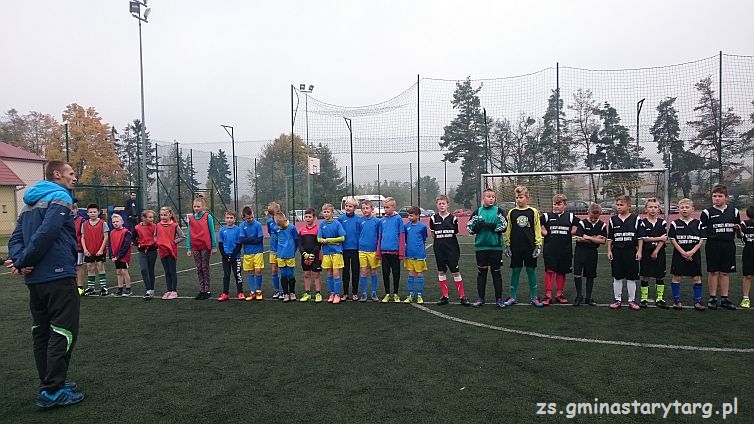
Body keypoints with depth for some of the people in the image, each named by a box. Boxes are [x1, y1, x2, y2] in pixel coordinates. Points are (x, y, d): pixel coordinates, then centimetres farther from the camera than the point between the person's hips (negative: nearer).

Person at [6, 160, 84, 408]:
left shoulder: (31, 202, 18)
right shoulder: (60, 198, -10)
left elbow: (16, 237, 9)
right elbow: (46, 234, -23)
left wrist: (19, 261, -6)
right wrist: (22, 262, -12)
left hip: (34, 279, 9)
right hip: (58, 277, -9)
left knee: (42, 332, 14)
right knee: (63, 333, -3)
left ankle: (49, 384, 24)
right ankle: (53, 392, -2)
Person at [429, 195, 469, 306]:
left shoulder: (453, 218, -2)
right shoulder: (434, 219, 2)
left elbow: (456, 233, 7)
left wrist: (449, 241, 1)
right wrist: (440, 240, 6)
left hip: (452, 249, -2)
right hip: (439, 249, 2)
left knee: (455, 272, -2)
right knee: (441, 272, 6)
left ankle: (462, 296, 5)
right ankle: (445, 296, 16)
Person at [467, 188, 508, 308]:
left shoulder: (499, 211, 2)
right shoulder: (478, 212, 7)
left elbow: (504, 226, -9)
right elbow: (469, 227, 5)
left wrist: (489, 226, -16)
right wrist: (477, 226, -15)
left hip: (495, 246, -2)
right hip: (480, 247, 2)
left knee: (496, 272, 6)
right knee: (481, 272, 8)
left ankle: (499, 298, 14)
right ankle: (480, 298, 18)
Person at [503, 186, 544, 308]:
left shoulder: (533, 212, 0)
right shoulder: (511, 213, 3)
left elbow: (537, 229, 1)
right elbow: (508, 230, 6)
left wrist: (538, 245, -3)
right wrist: (507, 245, 3)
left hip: (530, 247, -1)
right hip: (515, 247, 1)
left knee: (531, 270, 6)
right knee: (515, 271, 6)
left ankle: (533, 297, 15)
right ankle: (513, 297, 15)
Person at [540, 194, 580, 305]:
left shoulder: (571, 216, 6)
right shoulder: (546, 216, 2)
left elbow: (577, 227, 16)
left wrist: (572, 232, 4)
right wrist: (544, 232, -6)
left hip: (565, 250, 2)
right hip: (550, 249, -2)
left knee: (562, 272, 9)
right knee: (549, 271, -6)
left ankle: (559, 294, 21)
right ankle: (548, 295, -1)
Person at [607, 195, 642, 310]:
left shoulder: (636, 219, -2)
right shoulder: (613, 219, 4)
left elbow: (640, 237, 0)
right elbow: (609, 238, 8)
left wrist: (639, 251, -5)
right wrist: (609, 251, 3)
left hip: (631, 252, -2)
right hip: (617, 252, 2)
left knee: (631, 278, 6)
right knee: (617, 277, 7)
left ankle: (632, 300, 17)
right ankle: (617, 299, 17)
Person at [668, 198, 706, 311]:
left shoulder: (698, 223, 3)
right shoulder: (675, 224, -1)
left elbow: (701, 240, 0)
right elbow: (672, 240, -3)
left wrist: (691, 252, -12)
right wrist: (683, 252, -11)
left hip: (694, 254, 1)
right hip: (679, 254, -1)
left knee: (697, 277, 3)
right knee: (676, 277, 1)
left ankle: (697, 301, 13)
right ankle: (677, 300, 11)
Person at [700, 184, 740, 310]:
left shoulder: (733, 211, 9)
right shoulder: (707, 212, 0)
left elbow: (739, 227, 17)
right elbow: (701, 231, 1)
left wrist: (738, 228, -4)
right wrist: (711, 234, -15)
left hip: (729, 245, 3)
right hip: (713, 246, -3)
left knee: (725, 272, 8)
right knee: (713, 272, 2)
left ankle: (724, 299, 16)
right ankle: (713, 298, 11)